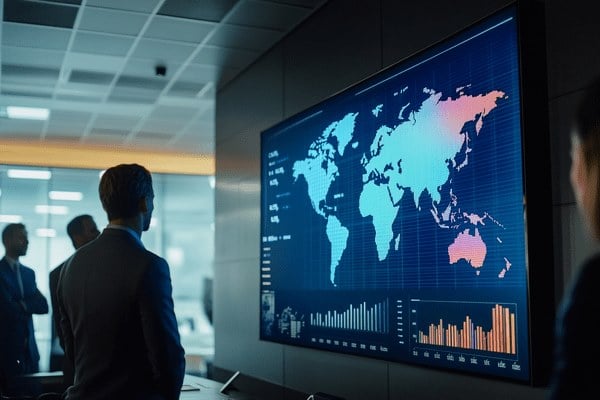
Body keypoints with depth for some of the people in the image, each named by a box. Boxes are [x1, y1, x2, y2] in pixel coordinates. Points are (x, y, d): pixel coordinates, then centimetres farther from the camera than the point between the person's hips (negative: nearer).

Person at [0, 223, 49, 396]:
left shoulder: (29, 273, 14)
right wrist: (29, 305, -1)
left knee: (31, 392, 5)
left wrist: (22, 305, -11)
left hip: (29, 349, 6)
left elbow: (43, 305, 4)